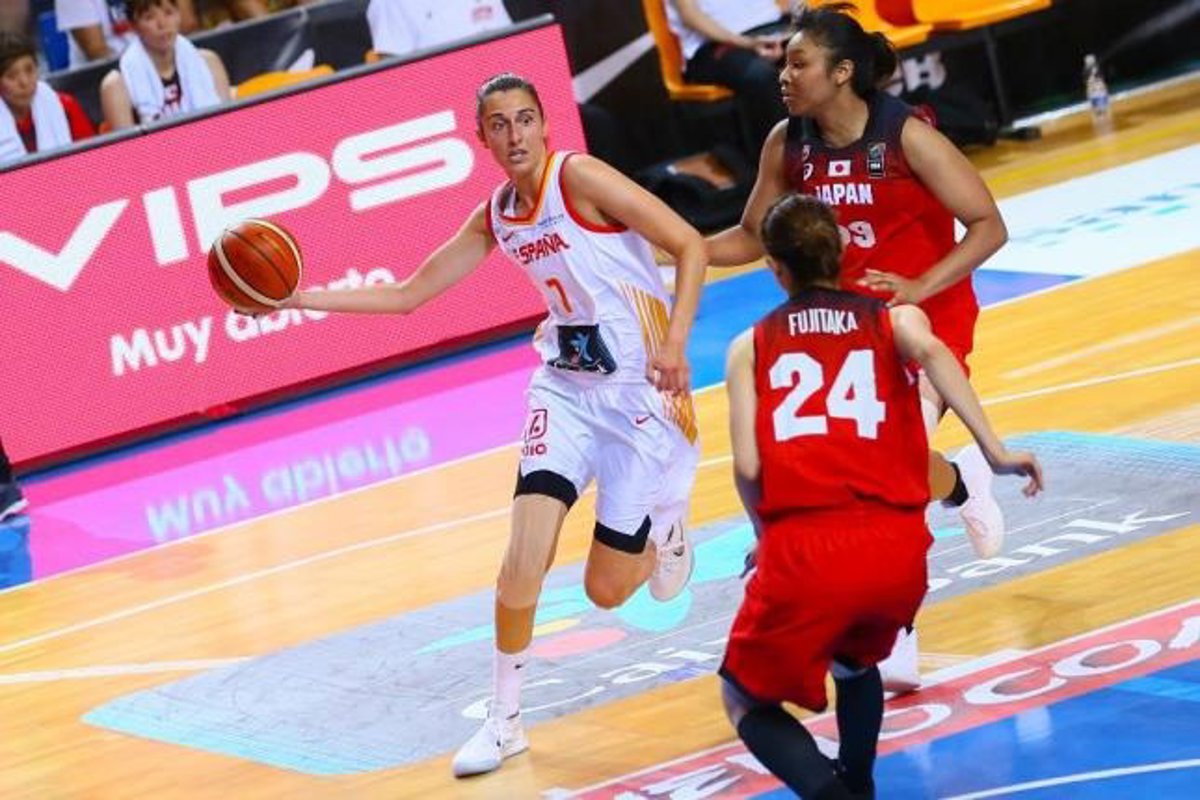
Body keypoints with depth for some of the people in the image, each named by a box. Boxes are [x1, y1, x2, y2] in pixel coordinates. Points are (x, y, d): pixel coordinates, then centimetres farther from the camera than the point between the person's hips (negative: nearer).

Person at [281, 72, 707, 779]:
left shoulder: (578, 176, -15)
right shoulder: (495, 217, 5)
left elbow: (690, 246, -16)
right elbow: (408, 295, 14)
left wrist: (675, 343, -28)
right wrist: (299, 298, 5)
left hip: (640, 391, -5)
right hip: (565, 385, 5)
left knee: (606, 589, 1)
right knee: (525, 559, -11)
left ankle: (665, 524, 36)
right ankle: (505, 722, 5)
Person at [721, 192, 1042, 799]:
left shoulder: (750, 346, 16)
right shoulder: (895, 319, 17)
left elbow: (747, 466, 4)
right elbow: (929, 352, -8)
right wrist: (995, 451, -15)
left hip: (802, 551, -2)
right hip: (896, 550, 2)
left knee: (747, 703, 18)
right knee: (855, 663, 37)